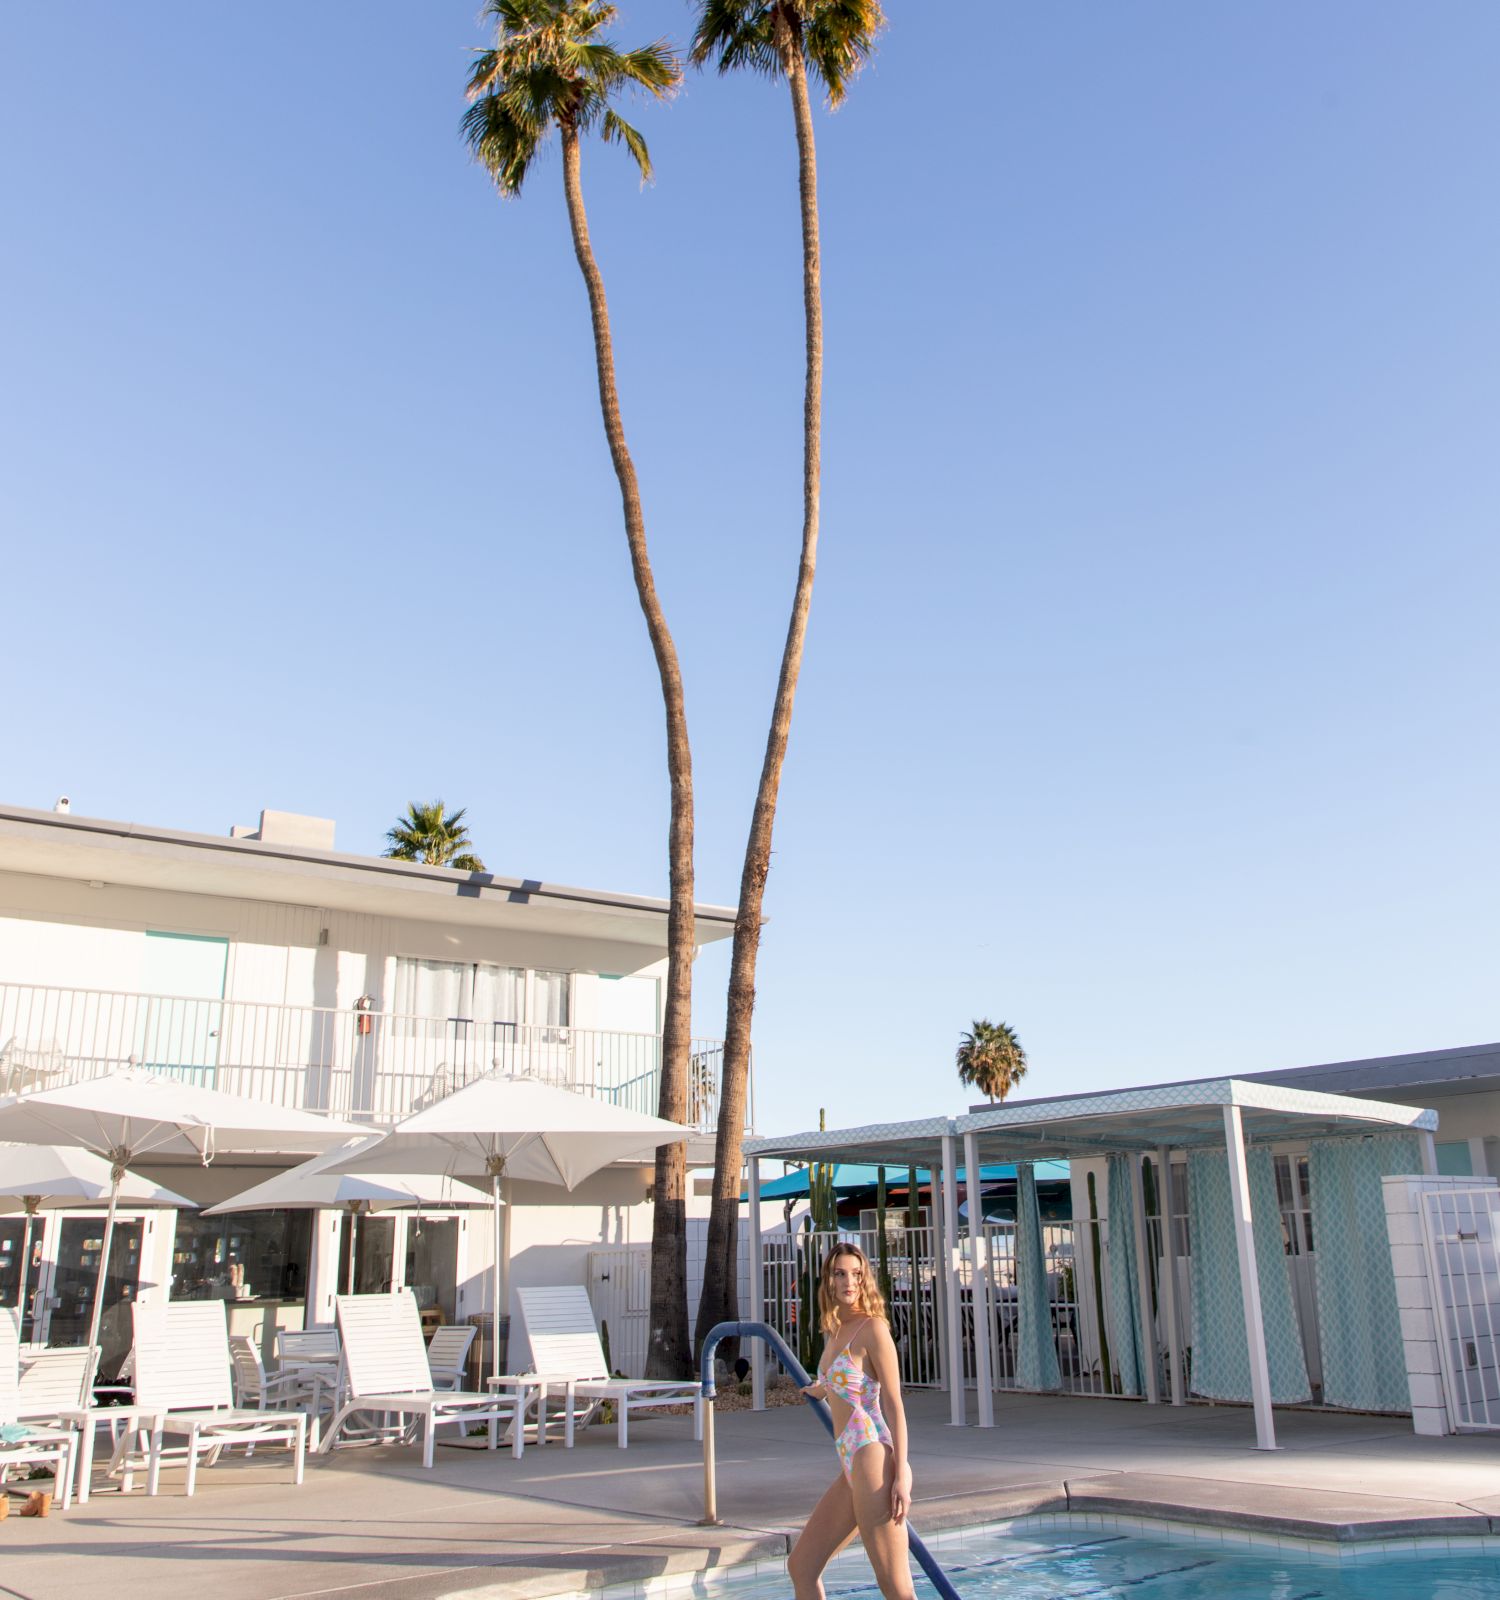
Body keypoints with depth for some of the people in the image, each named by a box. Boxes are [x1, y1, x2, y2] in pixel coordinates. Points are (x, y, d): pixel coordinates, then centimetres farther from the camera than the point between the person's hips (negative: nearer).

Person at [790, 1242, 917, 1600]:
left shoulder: (873, 1328, -8)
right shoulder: (835, 1331, 14)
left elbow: (894, 1403, -11)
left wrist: (901, 1475, -18)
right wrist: (822, 1389, 56)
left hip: (872, 1459, -9)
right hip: (850, 1467, 9)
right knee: (800, 1566, 15)